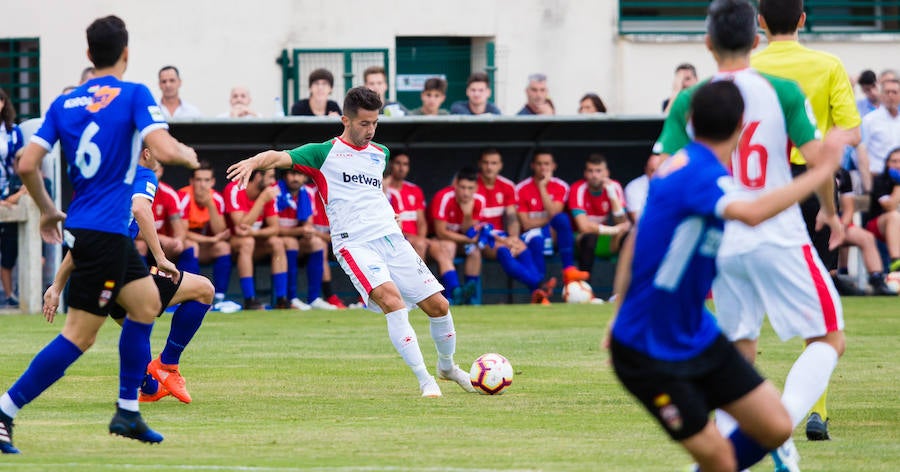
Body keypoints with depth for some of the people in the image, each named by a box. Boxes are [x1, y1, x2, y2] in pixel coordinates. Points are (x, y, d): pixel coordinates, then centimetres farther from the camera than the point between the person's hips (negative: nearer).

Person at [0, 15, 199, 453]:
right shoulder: (133, 95, -9)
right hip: (103, 233, -8)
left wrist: (47, 210, 15)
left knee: (146, 302, 21)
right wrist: (188, 154, 1)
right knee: (78, 335, -6)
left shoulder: (64, 103, 7)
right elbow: (164, 150, -21)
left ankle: (127, 412, 22)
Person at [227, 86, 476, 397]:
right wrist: (253, 162, -32)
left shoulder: (380, 154, 19)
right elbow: (280, 158, -13)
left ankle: (447, 366, 30)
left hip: (391, 237, 6)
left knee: (438, 305, 2)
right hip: (355, 244, -6)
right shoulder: (324, 153, 1)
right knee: (391, 298, -29)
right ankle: (424, 379, -24)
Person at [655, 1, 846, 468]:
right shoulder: (782, 91, -5)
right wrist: (830, 211, 9)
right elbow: (817, 158, -8)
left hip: (722, 248, 4)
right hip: (779, 239, -4)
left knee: (740, 353, 18)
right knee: (828, 339, 5)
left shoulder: (688, 102, 1)